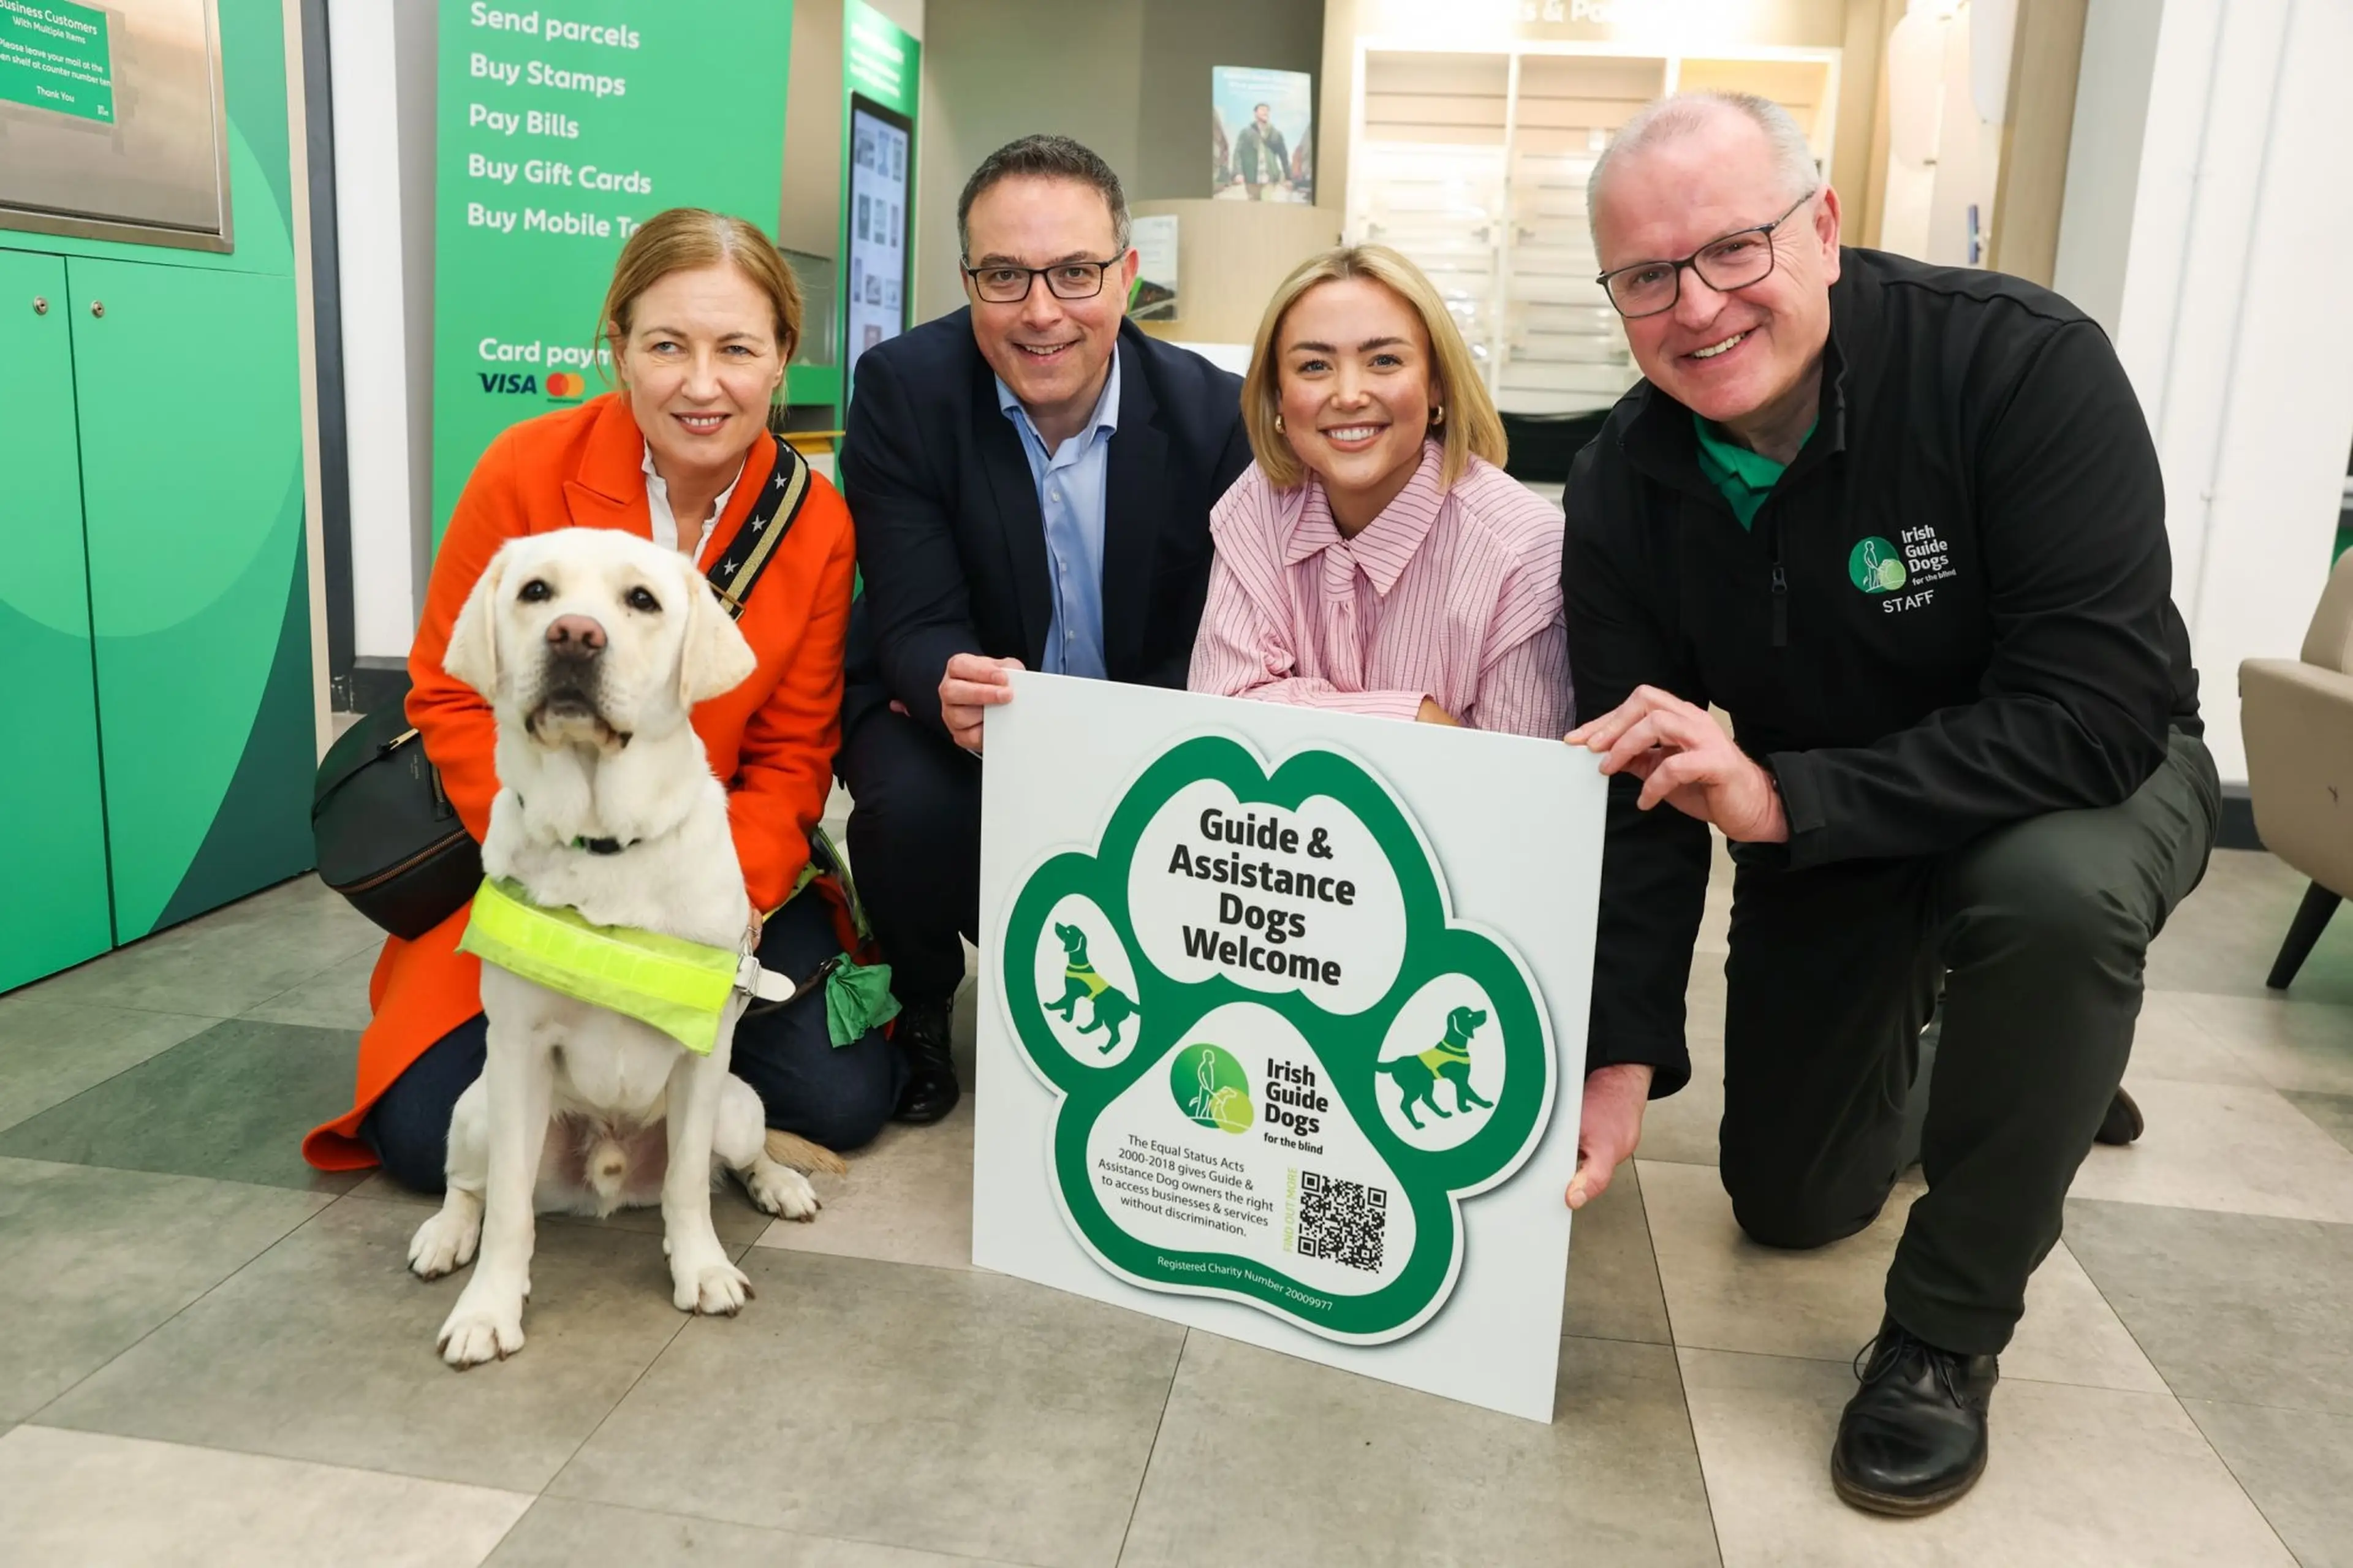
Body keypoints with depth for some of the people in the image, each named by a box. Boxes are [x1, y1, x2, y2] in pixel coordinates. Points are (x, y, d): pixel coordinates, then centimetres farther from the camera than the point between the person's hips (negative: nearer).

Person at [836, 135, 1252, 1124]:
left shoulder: (1212, 411, -11)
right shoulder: (901, 389, -14)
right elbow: (918, 623, -18)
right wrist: (957, 690, -44)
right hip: (946, 706, -1)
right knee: (912, 810, -33)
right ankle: (919, 1005, 3)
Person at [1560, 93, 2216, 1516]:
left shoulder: (2025, 366, -29)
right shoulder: (1624, 487, -16)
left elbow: (2096, 717, -34)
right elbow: (1640, 795, -15)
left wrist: (1783, 797, -41)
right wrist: (1621, 1053, -24)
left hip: (2083, 780, -3)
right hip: (1821, 830, 4)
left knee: (2060, 892, -40)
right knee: (1790, 1205, 8)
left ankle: (1948, 1331, -16)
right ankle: (1910, 1036, 42)